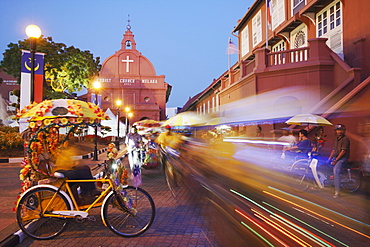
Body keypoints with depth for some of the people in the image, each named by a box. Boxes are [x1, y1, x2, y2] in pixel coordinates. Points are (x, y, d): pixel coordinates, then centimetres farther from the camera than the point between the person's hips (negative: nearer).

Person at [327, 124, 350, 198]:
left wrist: (336, 160, -20)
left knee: (336, 170, -29)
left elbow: (343, 151, -17)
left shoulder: (345, 139, -10)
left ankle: (337, 191, -28)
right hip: (336, 157, 9)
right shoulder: (336, 139, 16)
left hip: (343, 158, -9)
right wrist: (330, 158, 1)